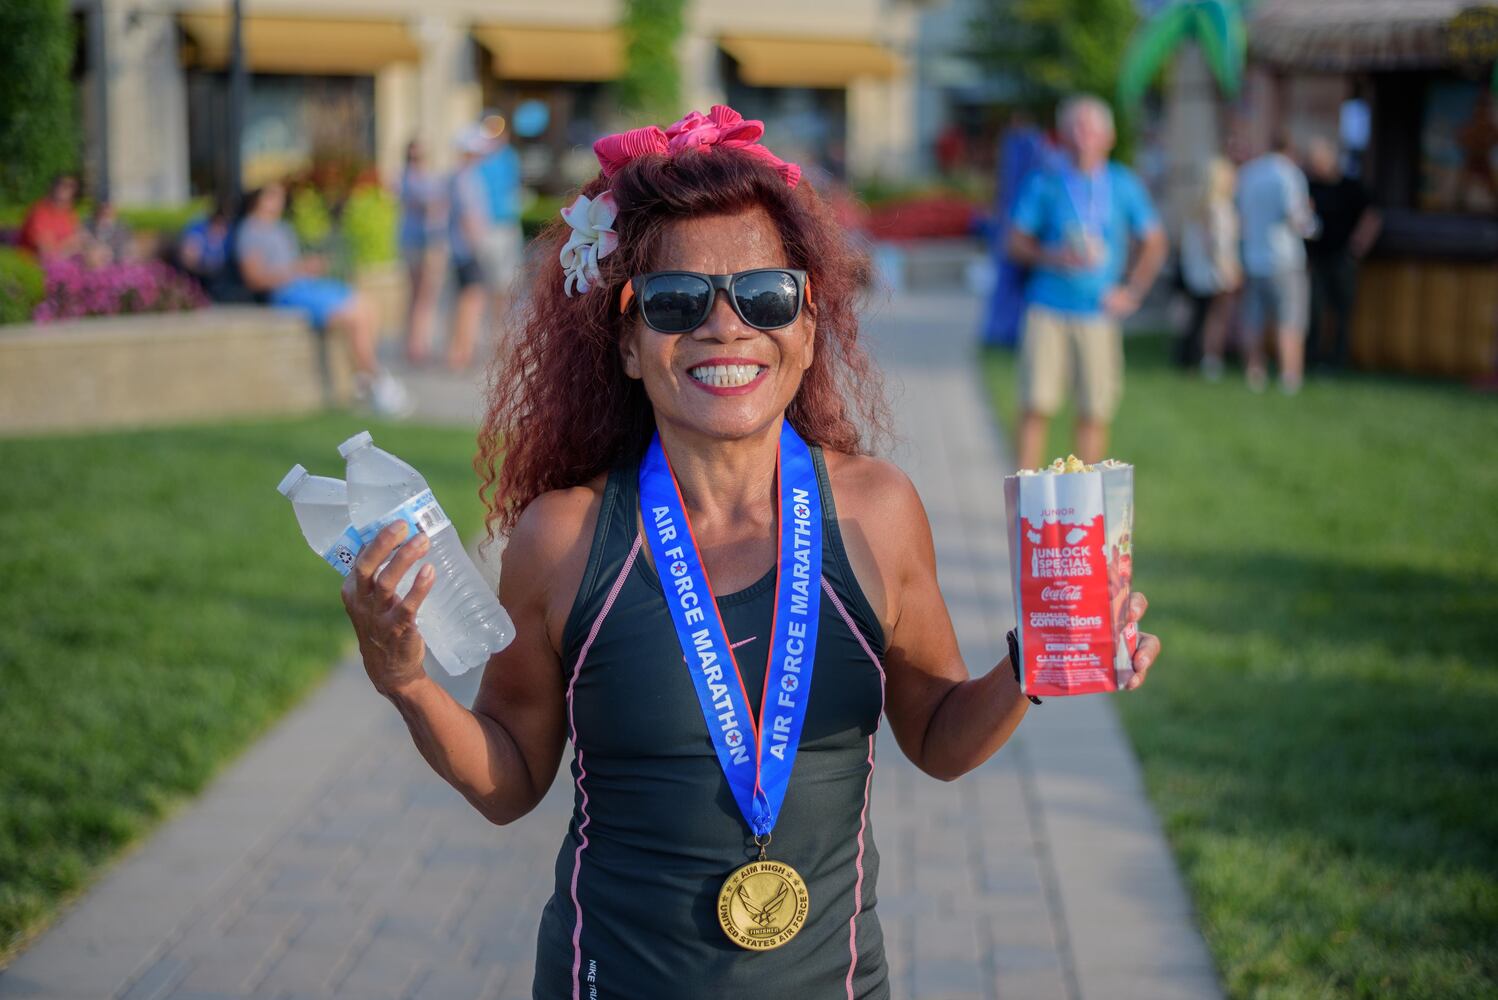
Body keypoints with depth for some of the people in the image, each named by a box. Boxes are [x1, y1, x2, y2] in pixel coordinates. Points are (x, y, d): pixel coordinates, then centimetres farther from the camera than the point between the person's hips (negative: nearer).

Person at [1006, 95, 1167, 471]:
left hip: (1099, 313, 2)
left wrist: (1131, 292, 5)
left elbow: (1154, 243, 15)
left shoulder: (1123, 185, 6)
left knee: (1095, 411, 2)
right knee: (1036, 407, -7)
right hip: (1048, 309, -1)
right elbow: (1016, 242, 3)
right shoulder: (1045, 183, 2)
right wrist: (1053, 256, -16)